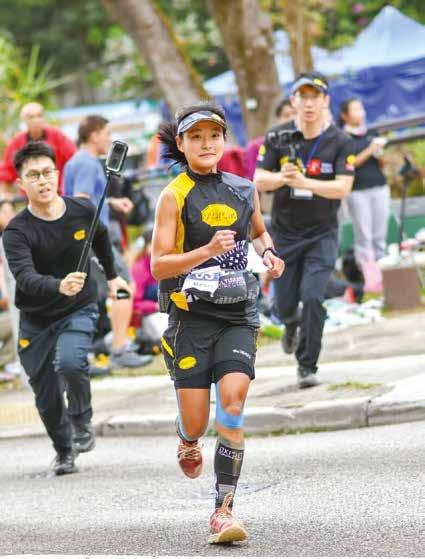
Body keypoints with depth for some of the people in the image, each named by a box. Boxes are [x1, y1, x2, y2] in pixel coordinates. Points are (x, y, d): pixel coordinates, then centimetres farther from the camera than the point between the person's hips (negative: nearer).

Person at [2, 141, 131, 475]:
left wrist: (112, 275, 26)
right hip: (35, 319, 0)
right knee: (47, 398, 5)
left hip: (79, 310, 0)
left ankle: (82, 420, -2)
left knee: (70, 363, -29)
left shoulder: (83, 211, -10)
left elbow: (100, 238, 15)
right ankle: (64, 452, 29)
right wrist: (59, 286, -55)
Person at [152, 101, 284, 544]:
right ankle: (188, 442, 39)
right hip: (191, 314, -2)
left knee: (233, 396, -18)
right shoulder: (174, 197, -4)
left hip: (238, 315, 2)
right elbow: (158, 266, -10)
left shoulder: (244, 190, 8)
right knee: (196, 421, -3)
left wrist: (268, 254, 7)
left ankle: (223, 511, -15)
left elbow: (259, 232, 29)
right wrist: (209, 250, -23)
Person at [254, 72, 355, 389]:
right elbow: (259, 181, -7)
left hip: (322, 234, -2)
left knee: (312, 297, -17)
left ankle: (307, 368, -6)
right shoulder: (278, 137, -4)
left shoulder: (340, 142, -8)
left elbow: (343, 188, -17)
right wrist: (281, 178, -30)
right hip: (284, 234, 2)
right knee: (284, 306, 9)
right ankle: (293, 324, 46)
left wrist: (304, 182, -32)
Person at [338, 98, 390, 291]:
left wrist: (381, 151, -3)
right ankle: (369, 278, -5)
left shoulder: (371, 134, 15)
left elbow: (383, 163, 18)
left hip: (379, 187, 4)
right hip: (358, 190, -4)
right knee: (363, 235, -6)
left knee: (380, 235, 2)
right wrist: (370, 150, -13)